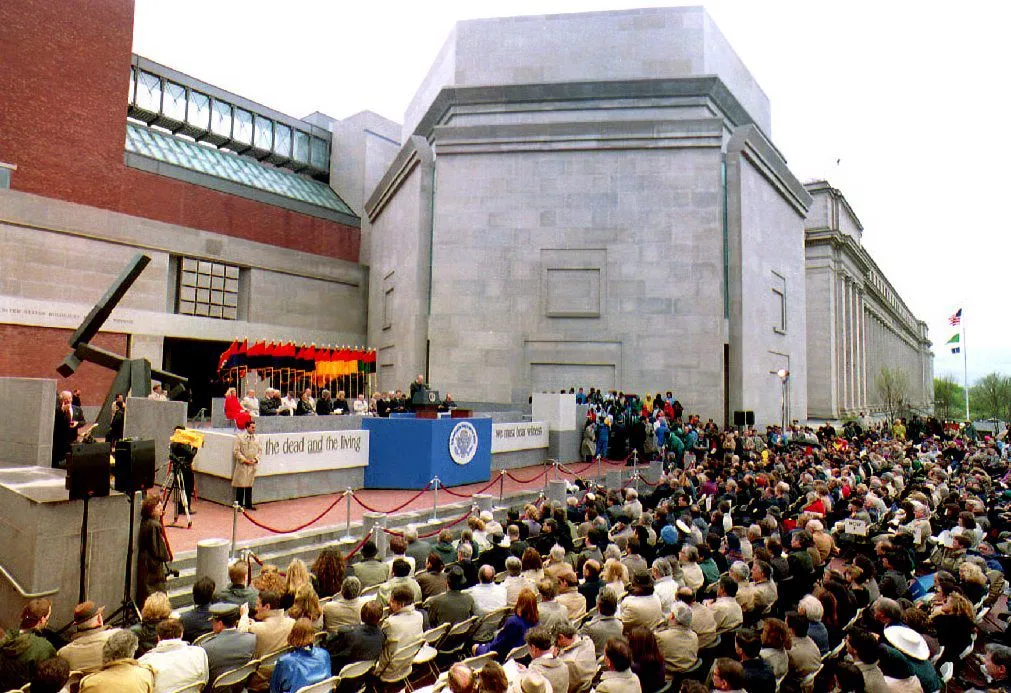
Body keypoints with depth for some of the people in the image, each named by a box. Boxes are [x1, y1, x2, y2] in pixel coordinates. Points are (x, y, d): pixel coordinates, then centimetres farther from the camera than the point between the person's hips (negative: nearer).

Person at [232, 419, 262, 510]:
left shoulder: (257, 438, 8)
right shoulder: (239, 437, -5)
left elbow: (260, 450, 12)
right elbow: (236, 451, -8)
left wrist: (256, 459, -4)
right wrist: (245, 460, -13)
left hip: (252, 465, 4)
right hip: (242, 465, -4)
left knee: (249, 485, 11)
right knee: (241, 485, -1)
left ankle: (249, 504, 19)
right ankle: (239, 505, 7)